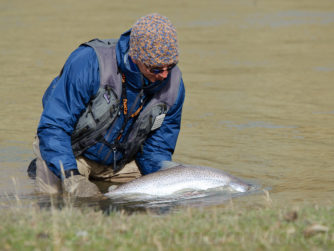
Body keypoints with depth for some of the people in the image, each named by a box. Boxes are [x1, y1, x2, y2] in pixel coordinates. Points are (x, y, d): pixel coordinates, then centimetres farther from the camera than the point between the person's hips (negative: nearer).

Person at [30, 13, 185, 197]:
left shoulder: (173, 83, -16)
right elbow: (53, 126, -31)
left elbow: (158, 148, -4)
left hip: (120, 162, 5)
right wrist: (72, 179, -40)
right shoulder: (89, 63, -32)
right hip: (68, 153, -5)